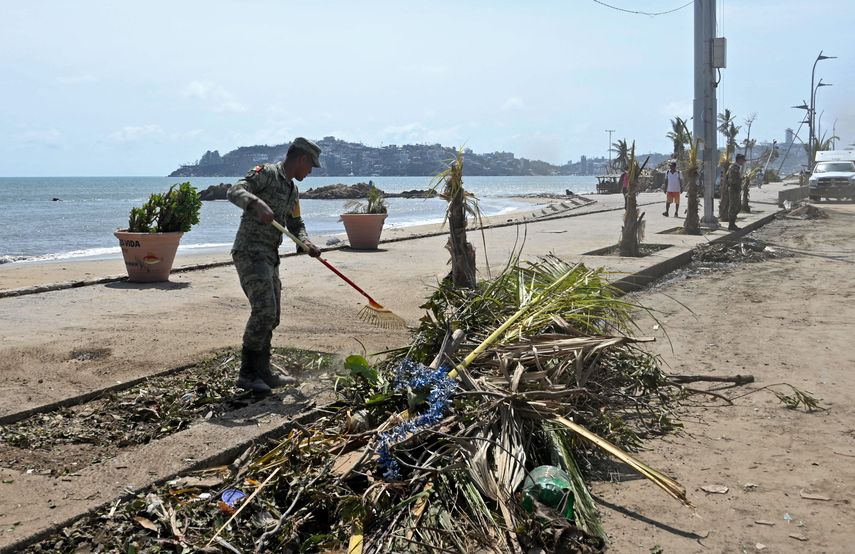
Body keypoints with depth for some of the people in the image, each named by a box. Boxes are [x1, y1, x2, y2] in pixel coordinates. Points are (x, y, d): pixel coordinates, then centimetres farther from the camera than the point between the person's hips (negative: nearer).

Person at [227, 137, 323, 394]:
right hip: (250, 252, -10)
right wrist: (258, 203, -37)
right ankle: (247, 373, -11)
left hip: (269, 257, 10)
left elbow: (295, 224, 25)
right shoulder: (266, 173, -6)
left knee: (271, 316, 11)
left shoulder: (292, 191, 20)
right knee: (264, 310, -18)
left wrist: (306, 243, 4)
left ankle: (262, 372, 21)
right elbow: (235, 192, -18)